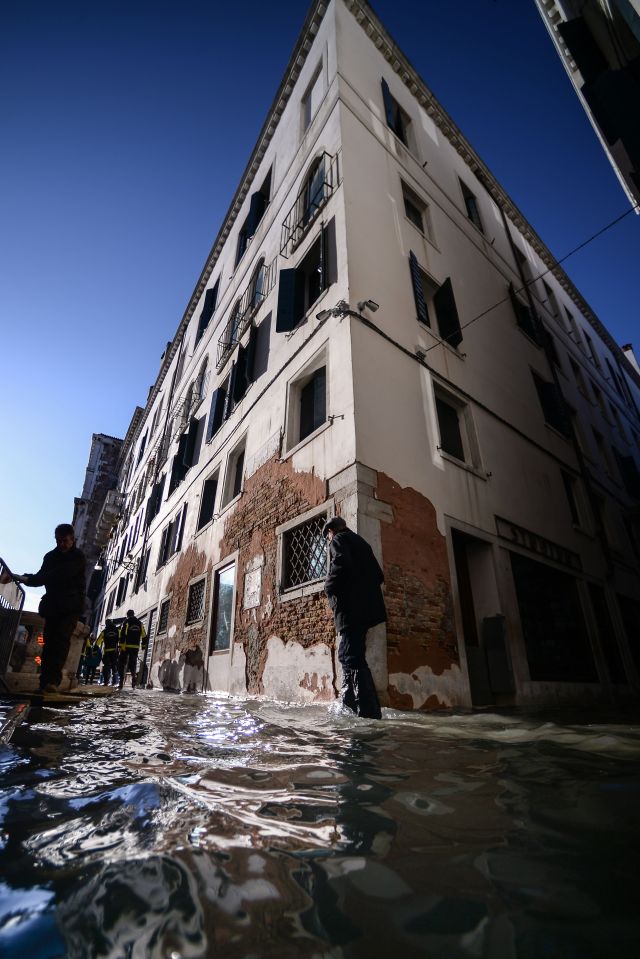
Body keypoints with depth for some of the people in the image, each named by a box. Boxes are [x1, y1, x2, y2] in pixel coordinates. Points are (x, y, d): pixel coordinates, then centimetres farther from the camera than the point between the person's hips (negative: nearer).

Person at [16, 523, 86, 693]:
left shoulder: (78, 558, -8)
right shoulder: (50, 556, 10)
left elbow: (61, 575, -21)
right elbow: (42, 577, 6)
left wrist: (28, 578, -25)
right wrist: (27, 578, -16)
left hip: (71, 606, -5)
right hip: (52, 605, 5)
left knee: (62, 638, -18)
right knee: (49, 641, -1)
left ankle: (53, 679, -25)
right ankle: (45, 681, 0)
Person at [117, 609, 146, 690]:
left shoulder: (126, 622, -2)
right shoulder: (139, 623, 11)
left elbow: (123, 634, -13)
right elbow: (143, 635, 9)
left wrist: (121, 645, -15)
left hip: (126, 647, -4)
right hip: (136, 647, 4)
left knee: (122, 663, 5)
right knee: (133, 664, 10)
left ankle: (121, 681, -3)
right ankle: (133, 683, 5)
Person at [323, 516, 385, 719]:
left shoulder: (339, 540, -1)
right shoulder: (360, 542, 23)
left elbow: (341, 565, -23)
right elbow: (378, 575, 19)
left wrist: (330, 588, -10)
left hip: (351, 608, -9)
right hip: (366, 607, 9)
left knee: (352, 658, -6)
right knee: (349, 656, 17)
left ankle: (369, 712, -6)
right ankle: (350, 701, 23)